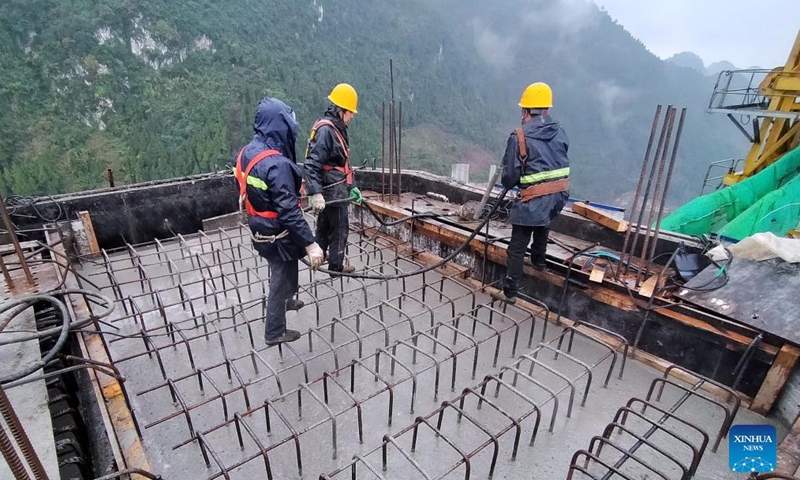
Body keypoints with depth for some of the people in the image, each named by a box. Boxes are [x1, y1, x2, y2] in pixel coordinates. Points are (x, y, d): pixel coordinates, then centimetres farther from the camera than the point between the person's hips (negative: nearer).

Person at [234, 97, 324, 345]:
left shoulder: (247, 152, 0)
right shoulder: (276, 164, -29)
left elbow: (245, 192, 11)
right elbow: (288, 211, -31)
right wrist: (310, 243, -27)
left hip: (260, 228, 9)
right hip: (277, 234, -9)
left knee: (283, 271, 30)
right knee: (281, 277, 10)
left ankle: (286, 301, 55)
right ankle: (275, 332, 27)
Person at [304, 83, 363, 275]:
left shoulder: (338, 128, 11)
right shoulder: (325, 130, -21)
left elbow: (343, 163, 17)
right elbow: (311, 164, -28)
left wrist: (352, 186, 16)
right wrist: (315, 193, -33)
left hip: (331, 189, 9)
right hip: (333, 191, -9)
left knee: (325, 224, 23)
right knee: (340, 228, 4)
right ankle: (336, 266, 18)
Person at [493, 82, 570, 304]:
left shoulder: (520, 137, -12)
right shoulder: (559, 132, 6)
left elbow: (510, 173, -8)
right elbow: (561, 163, 11)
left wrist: (508, 185, 13)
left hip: (533, 199, -6)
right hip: (558, 195, 6)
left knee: (517, 247, 3)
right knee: (543, 223, 36)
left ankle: (510, 292, 9)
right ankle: (539, 260, 52)